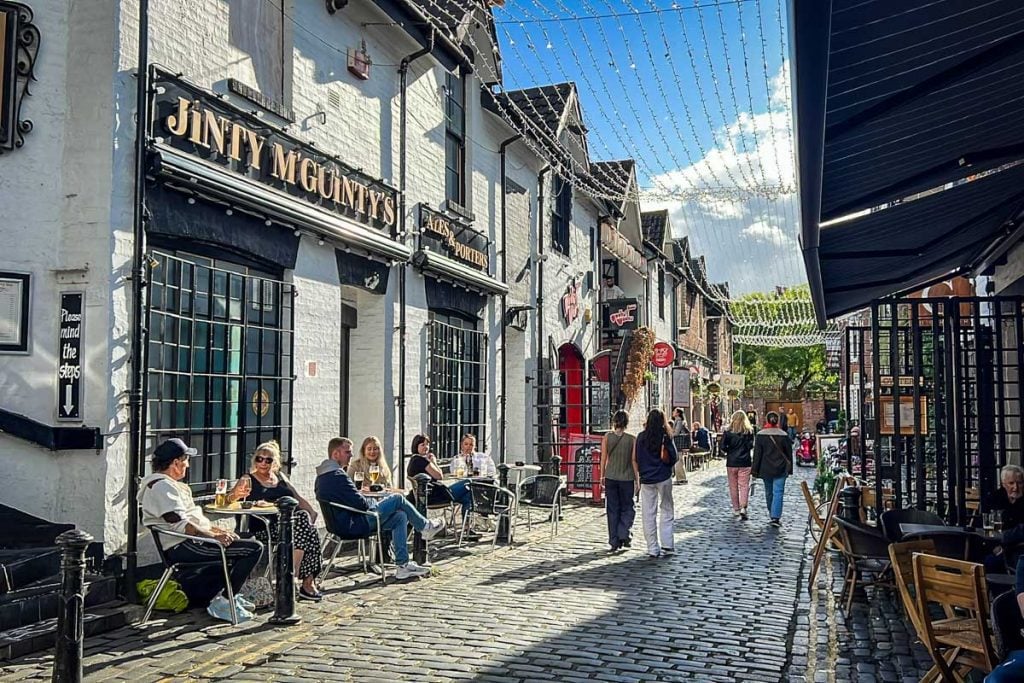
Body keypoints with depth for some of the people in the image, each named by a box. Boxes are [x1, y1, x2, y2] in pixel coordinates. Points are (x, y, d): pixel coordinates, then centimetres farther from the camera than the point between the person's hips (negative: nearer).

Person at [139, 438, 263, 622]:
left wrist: (218, 530, 11)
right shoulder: (162, 487, -14)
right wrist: (214, 536, -19)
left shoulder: (169, 485, 20)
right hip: (182, 548, -11)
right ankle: (221, 601, -10)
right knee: (254, 548, -17)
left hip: (188, 543, 11)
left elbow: (195, 517, 23)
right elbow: (180, 525, -23)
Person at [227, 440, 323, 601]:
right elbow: (226, 500, -6)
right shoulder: (248, 480, 8)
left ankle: (308, 582, -25)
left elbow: (298, 498, 24)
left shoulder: (280, 477, 24)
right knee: (302, 518, -30)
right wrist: (235, 495, -31)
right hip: (265, 527, -5)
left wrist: (311, 510, 4)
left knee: (305, 515, -28)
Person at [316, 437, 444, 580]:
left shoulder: (323, 476, 12)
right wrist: (374, 502, -1)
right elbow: (360, 503, -22)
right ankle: (425, 527, 20)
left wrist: (368, 501, 9)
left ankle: (403, 565, 9)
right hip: (354, 525, -10)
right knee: (397, 499, -3)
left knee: (400, 516, 11)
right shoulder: (337, 476, -22)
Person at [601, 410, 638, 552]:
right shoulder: (632, 439, -8)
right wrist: (637, 480, 4)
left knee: (612, 510, 9)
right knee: (627, 508, 15)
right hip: (627, 478, -1)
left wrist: (602, 476, 11)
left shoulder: (607, 437, -5)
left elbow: (603, 459, -1)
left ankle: (614, 542, 10)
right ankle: (624, 535, 1)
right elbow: (634, 461, -4)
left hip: (610, 478, 1)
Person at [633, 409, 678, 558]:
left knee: (649, 515, 5)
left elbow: (635, 459, 3)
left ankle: (653, 549, 6)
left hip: (646, 479, 2)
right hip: (663, 478, -2)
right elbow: (673, 458, -8)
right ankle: (667, 545, 6)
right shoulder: (665, 437, -6)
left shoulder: (640, 437, 1)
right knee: (666, 511, 10)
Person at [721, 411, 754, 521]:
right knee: (744, 486, 1)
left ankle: (736, 509, 19)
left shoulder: (728, 432, -4)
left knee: (733, 486, 12)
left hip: (731, 462, 1)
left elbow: (723, 447, -7)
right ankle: (743, 507, -15)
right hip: (745, 463, -1)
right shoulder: (749, 431, -4)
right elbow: (751, 445, -7)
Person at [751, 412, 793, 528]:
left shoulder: (760, 435, -4)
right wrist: (789, 469, 11)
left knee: (768, 492, 16)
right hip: (780, 470, -1)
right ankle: (775, 517, -14)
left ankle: (772, 513, 31)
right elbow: (789, 454, 3)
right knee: (778, 492, -3)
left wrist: (755, 470, 0)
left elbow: (757, 454, -3)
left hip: (765, 469, 1)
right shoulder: (784, 435, -3)